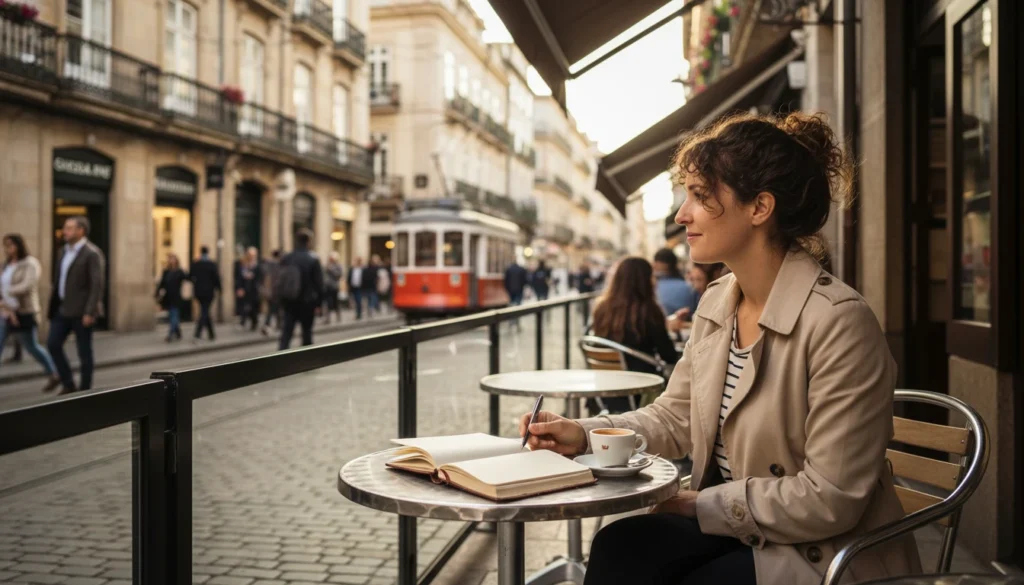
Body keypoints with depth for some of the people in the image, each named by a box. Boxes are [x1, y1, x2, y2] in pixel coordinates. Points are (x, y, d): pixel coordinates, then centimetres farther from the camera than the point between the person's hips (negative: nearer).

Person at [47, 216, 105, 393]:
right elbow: (58, 281, 15)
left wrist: (90, 312, -21)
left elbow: (97, 284, -17)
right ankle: (68, 384, 15)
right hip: (63, 309, 8)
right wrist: (52, 307, 12)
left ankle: (85, 389, 11)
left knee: (84, 352, 1)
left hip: (81, 311, -8)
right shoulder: (64, 252, 14)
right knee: (53, 344, 3)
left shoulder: (92, 254, -12)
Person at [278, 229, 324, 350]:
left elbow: (280, 280, 9)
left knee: (286, 332, 1)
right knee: (307, 333, 10)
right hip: (307, 303, -3)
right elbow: (319, 283, -10)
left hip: (289, 302, 3)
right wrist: (318, 303, -3)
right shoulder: (313, 259, -9)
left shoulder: (286, 258, 4)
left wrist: (282, 301, 15)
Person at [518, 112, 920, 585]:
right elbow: (675, 417, 10)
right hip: (731, 528, 6)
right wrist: (583, 434, -5)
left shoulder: (838, 321, -22)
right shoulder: (716, 303, 4)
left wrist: (698, 504, -15)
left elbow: (830, 498, -22)